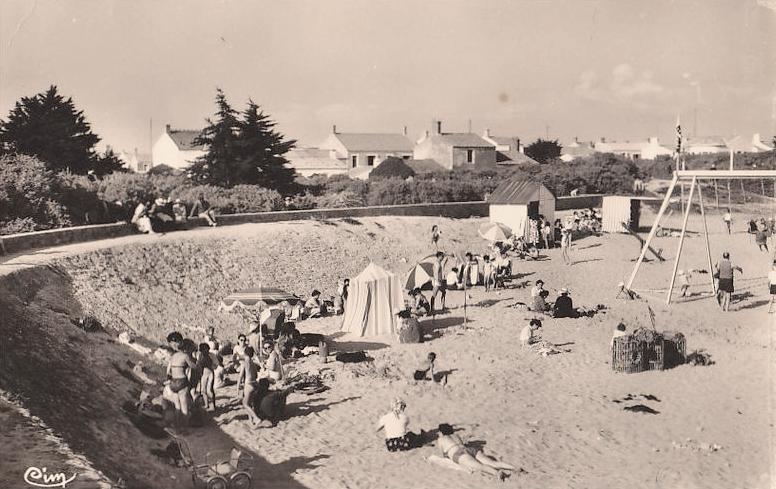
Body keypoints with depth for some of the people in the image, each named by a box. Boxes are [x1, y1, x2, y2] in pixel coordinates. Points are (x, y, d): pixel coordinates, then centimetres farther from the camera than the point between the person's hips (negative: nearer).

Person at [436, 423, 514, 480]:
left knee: (479, 467, -32)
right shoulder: (456, 435, 37)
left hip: (460, 455, -6)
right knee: (493, 463, -14)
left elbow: (444, 456, 28)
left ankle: (497, 473, -62)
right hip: (471, 450, 6)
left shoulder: (439, 439, 24)